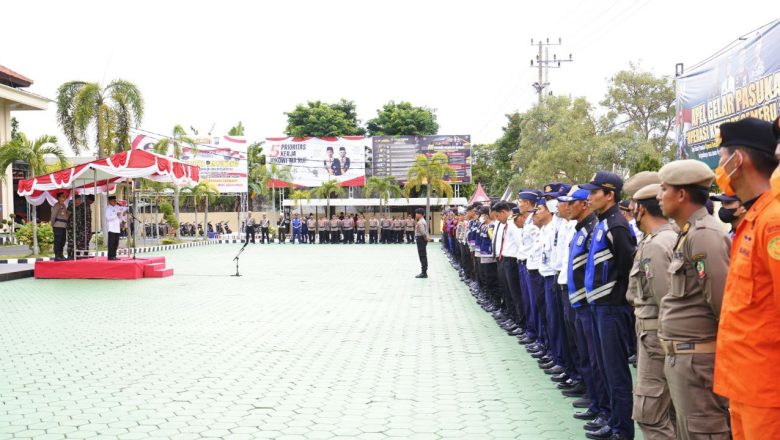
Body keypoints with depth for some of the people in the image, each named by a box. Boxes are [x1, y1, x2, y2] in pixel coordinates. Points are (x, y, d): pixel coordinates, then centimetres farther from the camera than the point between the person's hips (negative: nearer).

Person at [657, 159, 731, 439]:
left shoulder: (703, 235, -18)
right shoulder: (688, 234, 14)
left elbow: (723, 301, -22)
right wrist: (674, 355, 13)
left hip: (697, 360, -10)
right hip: (681, 357, 10)